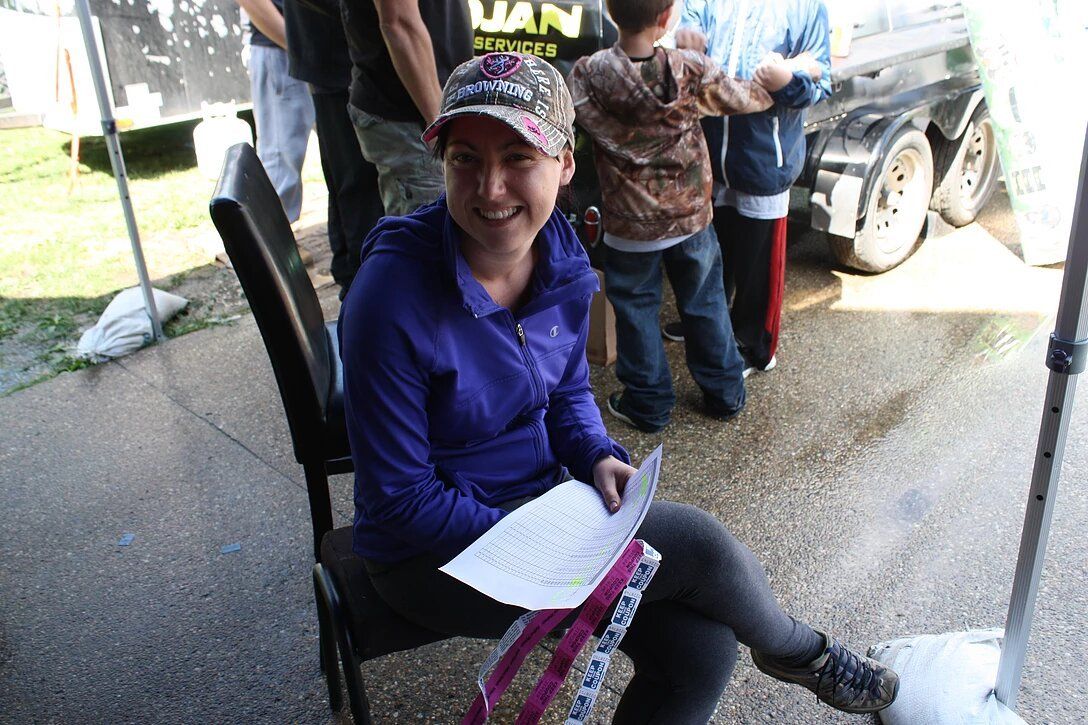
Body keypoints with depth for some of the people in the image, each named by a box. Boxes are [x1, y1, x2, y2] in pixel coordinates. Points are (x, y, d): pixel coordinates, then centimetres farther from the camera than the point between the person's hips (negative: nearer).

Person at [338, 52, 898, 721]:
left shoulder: (561, 254, -6)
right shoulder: (395, 297, -26)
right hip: (435, 557, -6)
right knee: (698, 543, -16)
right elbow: (402, 500, -19)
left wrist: (598, 458, -9)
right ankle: (800, 653, 18)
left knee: (702, 649, -12)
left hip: (545, 493, 6)